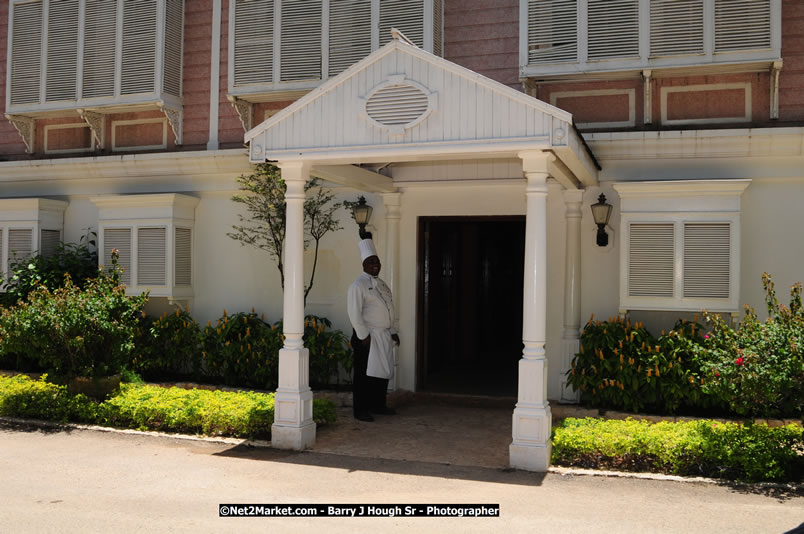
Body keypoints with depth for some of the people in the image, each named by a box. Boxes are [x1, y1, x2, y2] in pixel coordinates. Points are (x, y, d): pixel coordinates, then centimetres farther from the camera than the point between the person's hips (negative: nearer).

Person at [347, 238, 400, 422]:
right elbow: (355, 313, -16)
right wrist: (364, 336, -18)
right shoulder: (358, 285, -10)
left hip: (384, 336, 9)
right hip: (367, 337, -8)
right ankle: (360, 410, 3)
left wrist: (392, 331, 18)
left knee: (384, 372, 14)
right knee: (364, 374, -4)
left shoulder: (381, 284, 17)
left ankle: (378, 405, 27)